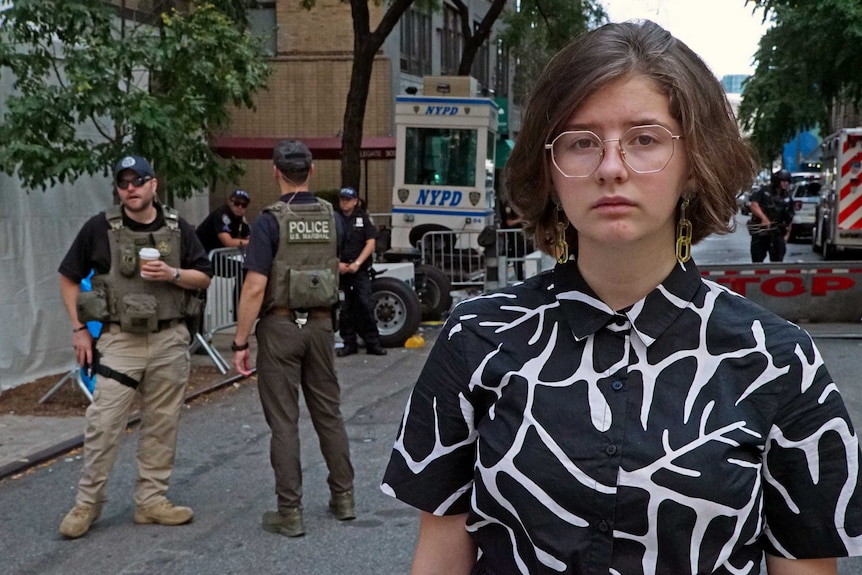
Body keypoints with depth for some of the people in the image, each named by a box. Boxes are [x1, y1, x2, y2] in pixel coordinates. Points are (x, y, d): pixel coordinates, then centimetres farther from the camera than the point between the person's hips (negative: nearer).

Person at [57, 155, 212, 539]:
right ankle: (87, 503, 9)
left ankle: (151, 501, 18)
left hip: (170, 340, 2)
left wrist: (173, 274, -12)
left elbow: (204, 278, 8)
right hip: (119, 339, -2)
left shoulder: (178, 228, 5)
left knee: (162, 424, 7)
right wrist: (79, 329, -1)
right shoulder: (99, 228, -1)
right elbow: (69, 279, 6)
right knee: (103, 423, -4)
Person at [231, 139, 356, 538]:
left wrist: (240, 342, -13)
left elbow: (255, 287, -18)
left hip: (280, 326, -5)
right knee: (328, 412, 15)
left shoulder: (270, 221, -13)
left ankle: (289, 512, 5)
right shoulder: (330, 217, 3)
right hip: (321, 324, 5)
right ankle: (343, 497, 23)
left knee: (284, 420, 1)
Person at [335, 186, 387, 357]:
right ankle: (349, 344, 12)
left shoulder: (363, 218, 6)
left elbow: (371, 243, 0)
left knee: (366, 305, -6)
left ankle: (373, 344, -1)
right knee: (344, 309, 4)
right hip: (339, 270, 1)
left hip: (360, 270, -1)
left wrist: (357, 263, -11)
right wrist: (337, 264, -10)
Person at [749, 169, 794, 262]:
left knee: (777, 260, 2)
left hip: (777, 234, 3)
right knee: (757, 259, 5)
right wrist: (764, 218, -25)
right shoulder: (763, 191, -2)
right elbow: (754, 205, -13)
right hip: (760, 232, -3)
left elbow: (789, 219, 12)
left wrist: (787, 234, 4)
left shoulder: (788, 198, 9)